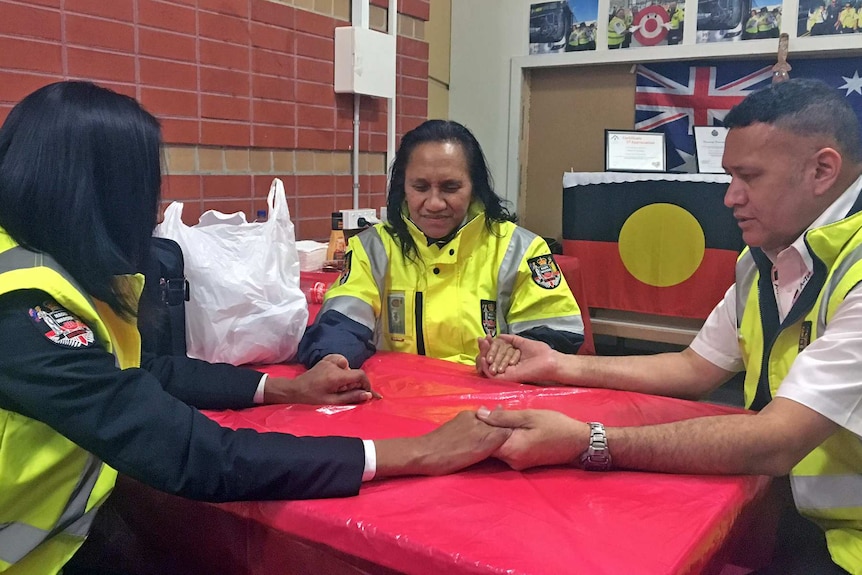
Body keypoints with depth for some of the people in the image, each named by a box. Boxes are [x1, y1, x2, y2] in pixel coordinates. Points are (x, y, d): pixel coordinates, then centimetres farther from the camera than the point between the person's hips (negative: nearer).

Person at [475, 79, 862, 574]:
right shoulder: (765, 257, 4)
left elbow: (775, 443, -34)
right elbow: (695, 369, 9)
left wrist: (586, 443, -38)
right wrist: (560, 366, 0)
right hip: (790, 512, 7)